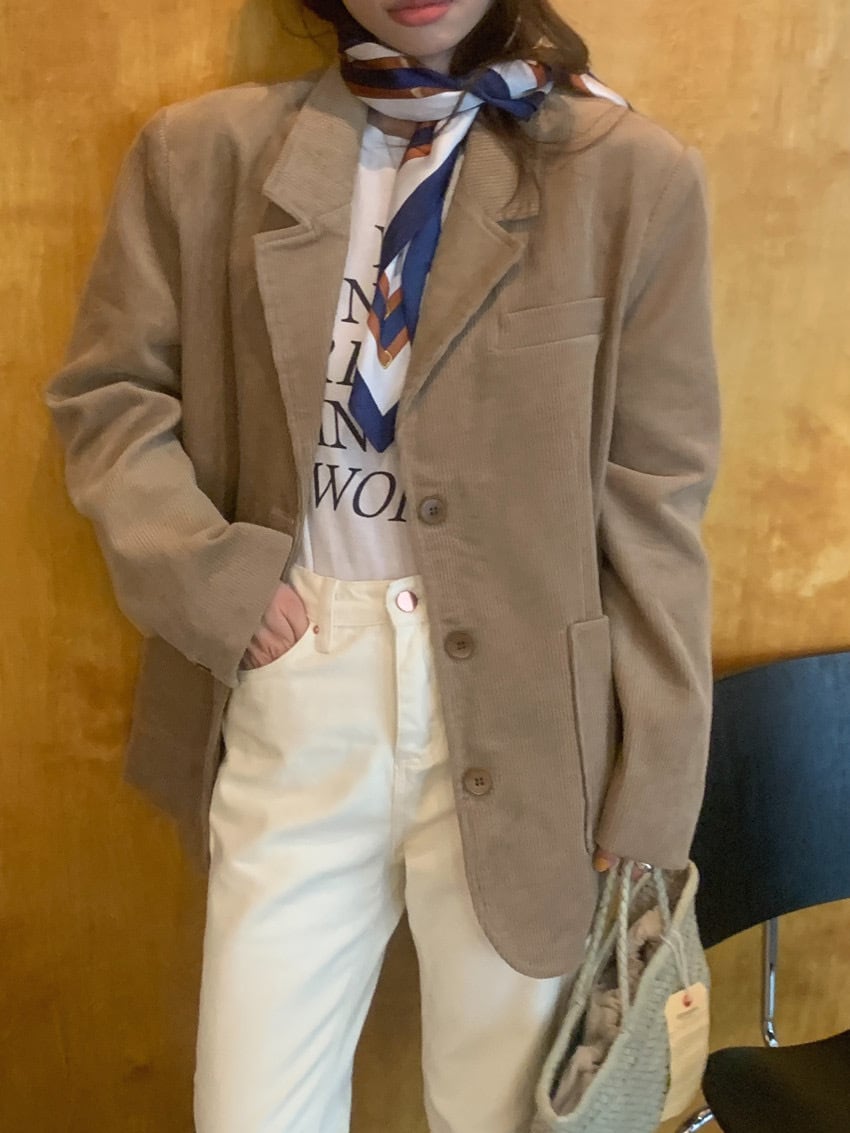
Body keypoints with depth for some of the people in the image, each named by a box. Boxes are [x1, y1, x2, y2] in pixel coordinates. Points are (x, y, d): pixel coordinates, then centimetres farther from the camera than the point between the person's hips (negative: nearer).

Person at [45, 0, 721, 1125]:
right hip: (292, 700, 2)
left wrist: (650, 803, -3)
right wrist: (206, 571, -8)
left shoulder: (631, 171, -2)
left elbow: (655, 504, -3)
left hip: (516, 717, -1)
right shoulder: (202, 152, 4)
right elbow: (105, 391, 9)